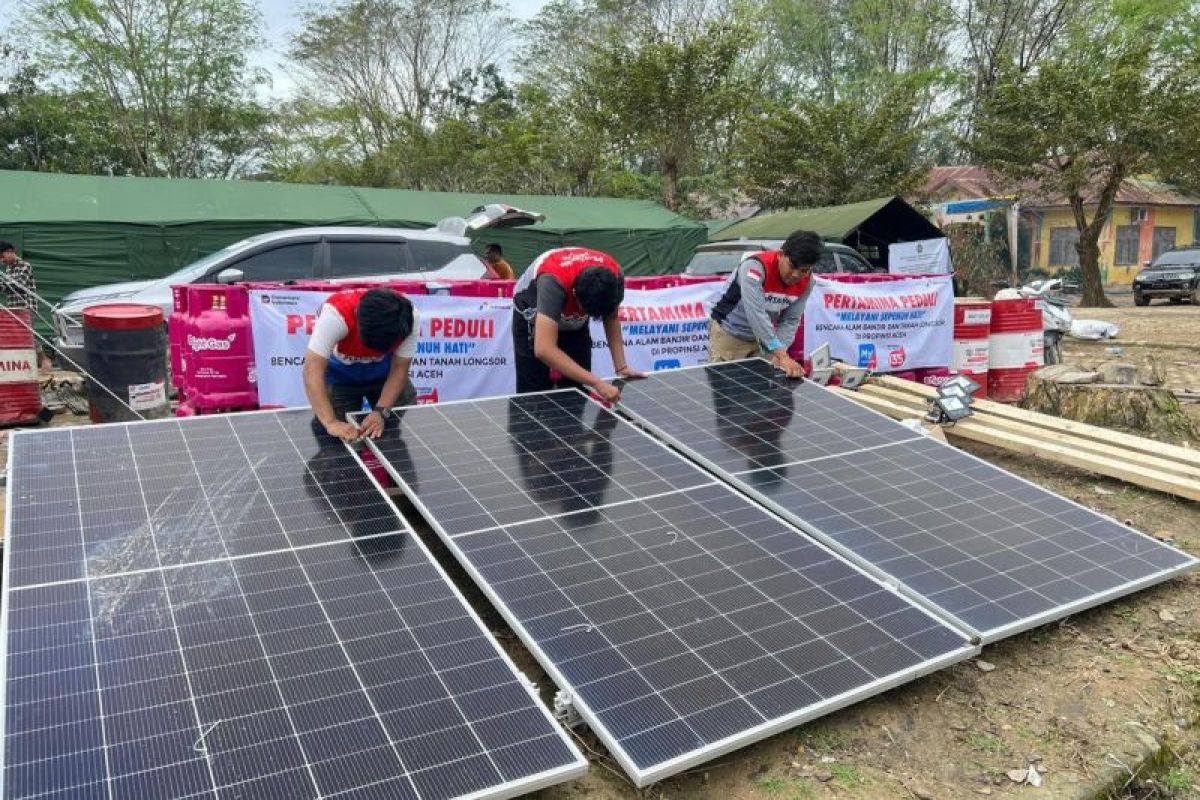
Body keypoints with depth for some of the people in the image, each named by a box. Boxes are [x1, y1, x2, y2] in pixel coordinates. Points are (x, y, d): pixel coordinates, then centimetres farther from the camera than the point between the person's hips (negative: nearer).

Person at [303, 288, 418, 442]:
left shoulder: (407, 318, -31)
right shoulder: (336, 313, -40)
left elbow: (399, 369, -22)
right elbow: (313, 369, -44)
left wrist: (381, 412, -35)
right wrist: (331, 422, -53)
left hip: (384, 373, 2)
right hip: (339, 375, -2)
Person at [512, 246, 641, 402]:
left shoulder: (613, 276, -28)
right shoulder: (554, 281, -43)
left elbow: (611, 317, -7)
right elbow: (544, 349, -51)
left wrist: (621, 366, -18)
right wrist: (597, 383, -56)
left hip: (575, 324, 4)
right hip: (533, 321, -4)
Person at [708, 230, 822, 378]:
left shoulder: (807, 282, -11)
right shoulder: (754, 267, -31)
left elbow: (790, 321, -6)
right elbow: (756, 315, -41)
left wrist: (778, 354, -23)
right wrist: (782, 355, -46)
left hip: (762, 338, 5)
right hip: (728, 334, -5)